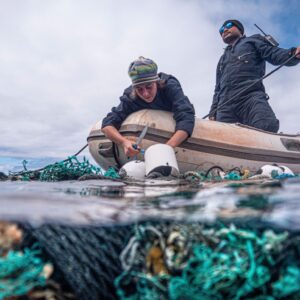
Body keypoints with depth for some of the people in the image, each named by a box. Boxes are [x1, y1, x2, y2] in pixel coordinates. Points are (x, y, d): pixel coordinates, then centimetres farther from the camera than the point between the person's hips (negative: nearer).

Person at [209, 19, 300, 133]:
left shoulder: (253, 41, 25)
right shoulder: (222, 59, 38)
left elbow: (274, 54, 8)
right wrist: (213, 112, 18)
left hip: (251, 97, -3)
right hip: (225, 106, 4)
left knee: (267, 128, -31)